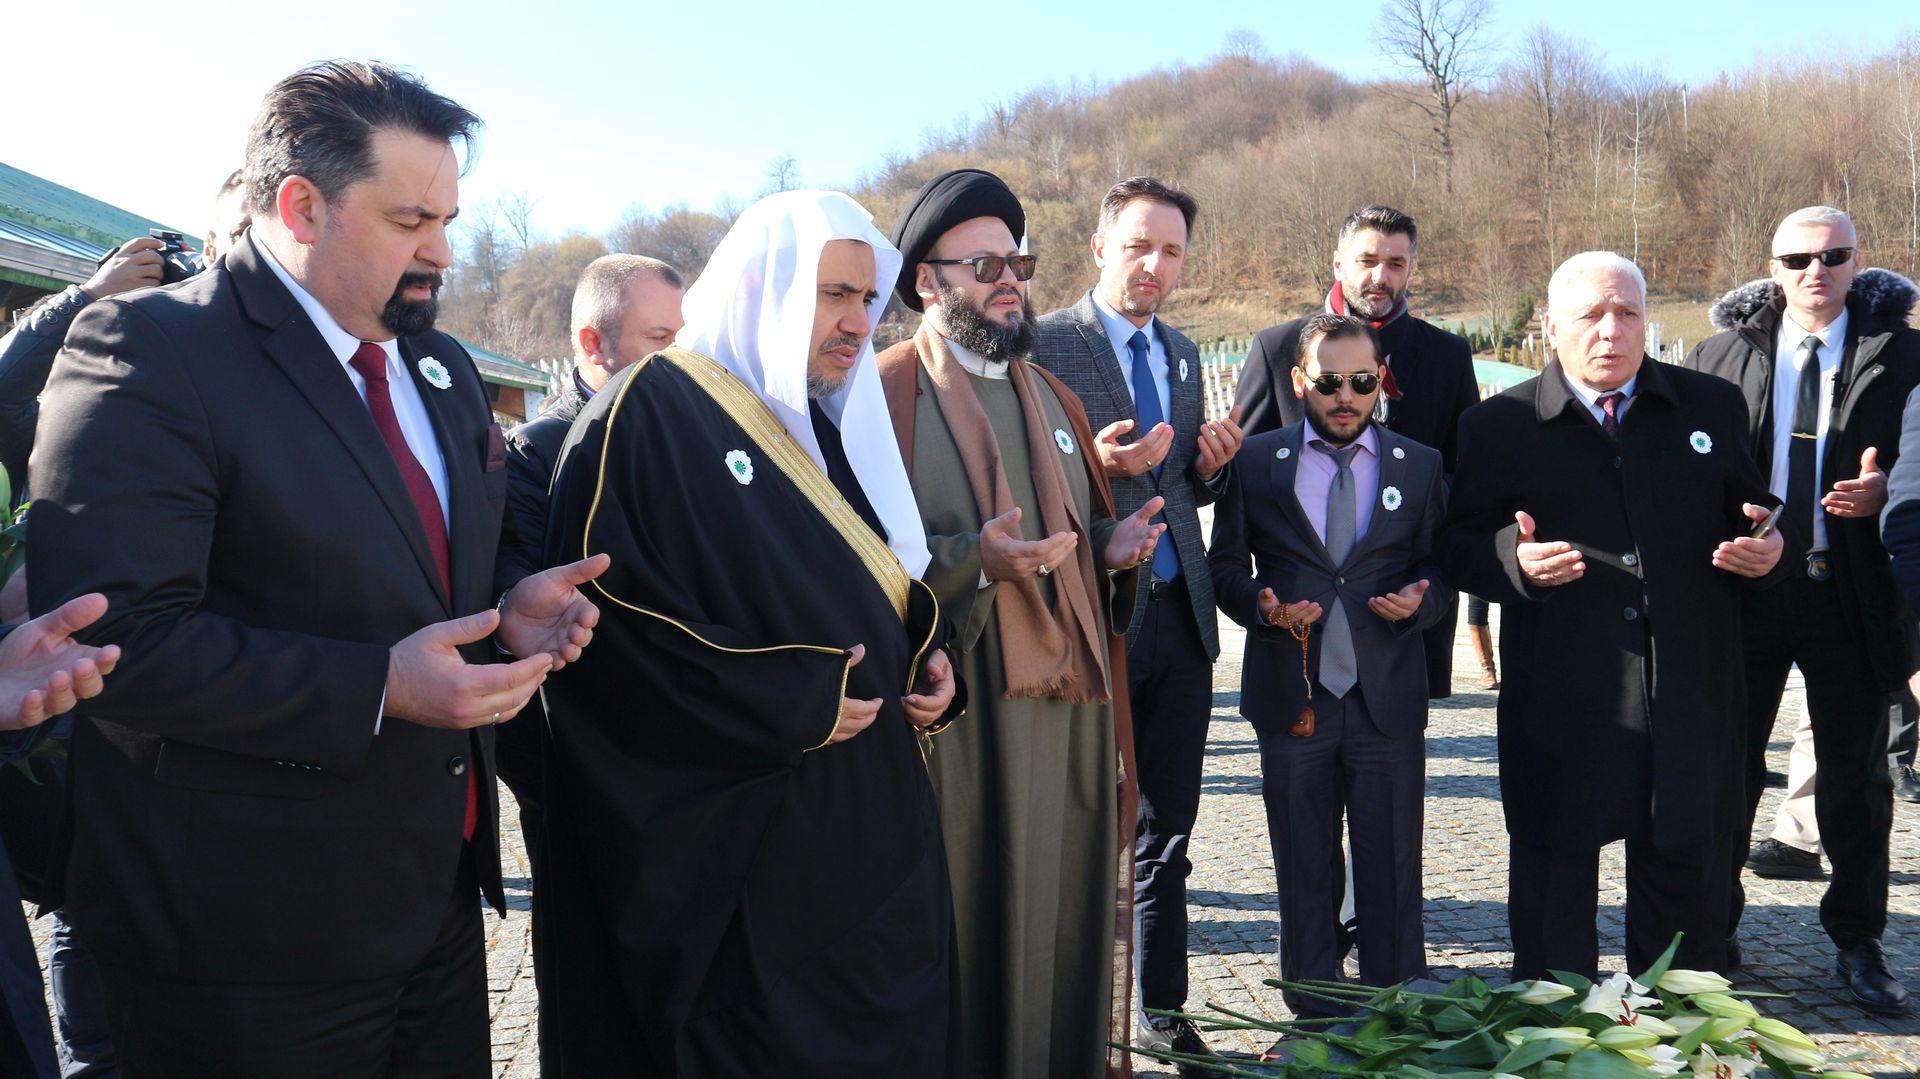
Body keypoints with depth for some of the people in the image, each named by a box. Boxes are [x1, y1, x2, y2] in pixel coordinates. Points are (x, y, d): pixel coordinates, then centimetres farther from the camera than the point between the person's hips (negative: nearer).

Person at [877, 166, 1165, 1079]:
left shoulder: (1049, 396, 19)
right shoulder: (886, 394, -4)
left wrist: (1113, 546, 4)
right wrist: (973, 559, -23)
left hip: (1067, 706, 6)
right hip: (958, 714, -6)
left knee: (1063, 918, 11)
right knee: (967, 927, 0)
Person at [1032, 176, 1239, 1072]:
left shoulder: (1182, 353, 14)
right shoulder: (1045, 343, -8)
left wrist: (1208, 465, -1)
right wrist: (1098, 467, -24)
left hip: (1178, 616, 6)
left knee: (1167, 828, 14)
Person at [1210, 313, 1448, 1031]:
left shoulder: (1420, 465, 8)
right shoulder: (1256, 461, 4)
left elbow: (1442, 569, 10)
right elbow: (1225, 567, 7)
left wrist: (1419, 601, -12)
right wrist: (1262, 606, -12)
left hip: (1388, 698, 0)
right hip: (1292, 697, 0)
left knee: (1392, 875, 5)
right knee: (1304, 874, 11)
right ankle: (1315, 1020, 25)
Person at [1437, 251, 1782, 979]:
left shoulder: (1712, 407, 10)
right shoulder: (1497, 426, 2)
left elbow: (1760, 515, 18)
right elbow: (1455, 546, 0)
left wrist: (1768, 550, -5)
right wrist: (1512, 559, -20)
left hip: (1690, 696, 3)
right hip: (1559, 703, -2)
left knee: (1689, 867, 13)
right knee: (1553, 873, 8)